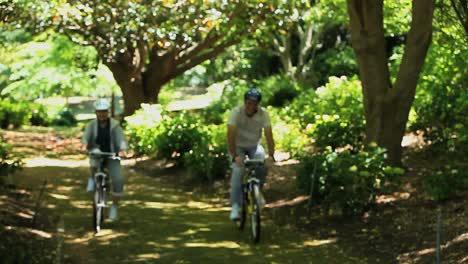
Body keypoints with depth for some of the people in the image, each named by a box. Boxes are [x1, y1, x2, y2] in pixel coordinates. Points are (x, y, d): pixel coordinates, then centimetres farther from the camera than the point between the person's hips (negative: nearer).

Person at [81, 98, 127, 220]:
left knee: (118, 180, -19)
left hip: (112, 157, 0)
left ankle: (114, 206, 2)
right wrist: (84, 145, -43)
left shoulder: (115, 125, -8)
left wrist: (122, 150, -41)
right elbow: (86, 136, -21)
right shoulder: (92, 125, -5)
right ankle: (92, 178, -8)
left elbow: (121, 139, -20)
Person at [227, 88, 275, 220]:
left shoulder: (263, 114, -19)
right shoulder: (236, 112, -26)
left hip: (254, 145, 2)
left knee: (263, 167, -22)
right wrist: (234, 156, -41)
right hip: (238, 146, -2)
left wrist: (271, 155, -34)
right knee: (238, 170, -24)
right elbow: (231, 135, -30)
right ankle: (235, 206, -21)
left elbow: (269, 135, -22)